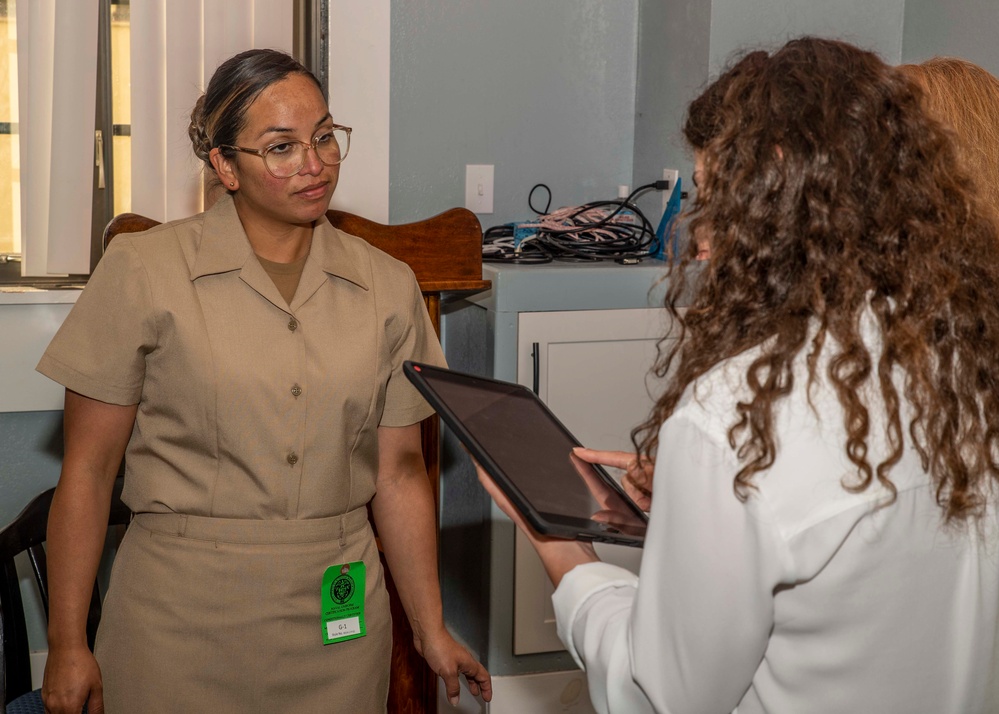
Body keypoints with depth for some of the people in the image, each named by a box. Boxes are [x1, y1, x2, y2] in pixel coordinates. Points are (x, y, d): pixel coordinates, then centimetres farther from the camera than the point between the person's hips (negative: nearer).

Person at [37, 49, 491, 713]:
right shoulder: (143, 271, -6)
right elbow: (88, 469, -4)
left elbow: (398, 470, 8)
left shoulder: (387, 286, 3)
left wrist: (432, 631, 8)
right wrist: (68, 645, -4)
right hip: (182, 619, -2)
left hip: (338, 621, 3)